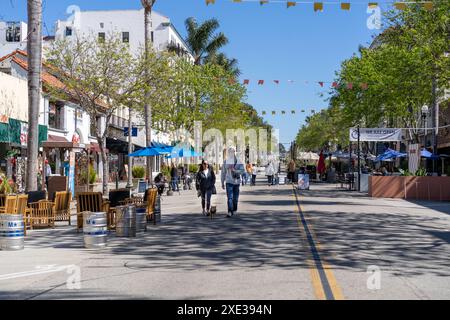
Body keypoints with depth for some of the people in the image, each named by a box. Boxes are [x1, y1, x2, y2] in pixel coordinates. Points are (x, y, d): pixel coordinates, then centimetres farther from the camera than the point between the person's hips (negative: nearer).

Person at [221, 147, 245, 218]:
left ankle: (234, 210, 25)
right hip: (229, 182, -1)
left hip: (236, 182, 1)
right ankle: (229, 212, -18)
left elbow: (242, 170, -7)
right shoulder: (225, 162, 5)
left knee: (235, 197, 9)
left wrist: (235, 170, -22)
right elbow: (223, 173, 10)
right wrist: (222, 183, 10)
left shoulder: (239, 161, 2)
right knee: (229, 197, -12)